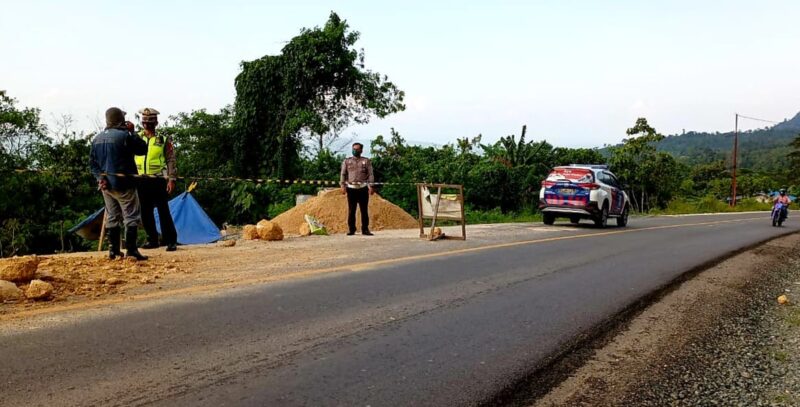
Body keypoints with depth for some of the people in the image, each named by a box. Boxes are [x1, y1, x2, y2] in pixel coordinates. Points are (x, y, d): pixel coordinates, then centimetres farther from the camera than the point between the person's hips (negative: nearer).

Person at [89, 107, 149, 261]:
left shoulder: (97, 138, 9)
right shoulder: (124, 135, -14)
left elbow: (92, 162, 9)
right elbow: (143, 149, -6)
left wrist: (100, 177, 1)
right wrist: (132, 132, 0)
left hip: (106, 184, 7)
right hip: (123, 183, -7)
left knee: (112, 217, 14)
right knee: (131, 216, -3)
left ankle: (113, 249, 15)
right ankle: (131, 249, -10)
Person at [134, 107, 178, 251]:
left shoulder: (164, 140, 0)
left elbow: (171, 160, -2)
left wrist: (171, 179, -8)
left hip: (158, 180, -4)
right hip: (141, 181, 4)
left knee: (163, 211, -4)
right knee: (145, 212, 9)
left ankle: (171, 241, 0)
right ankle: (152, 240, 19)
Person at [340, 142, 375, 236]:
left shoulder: (366, 161, 8)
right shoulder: (346, 161, 12)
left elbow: (370, 174, 4)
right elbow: (343, 174, 9)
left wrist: (371, 186, -6)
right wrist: (343, 186, -3)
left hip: (363, 188, -1)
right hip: (351, 188, 1)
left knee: (364, 210, 1)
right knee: (351, 210, 1)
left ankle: (365, 229, 7)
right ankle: (351, 229, 7)